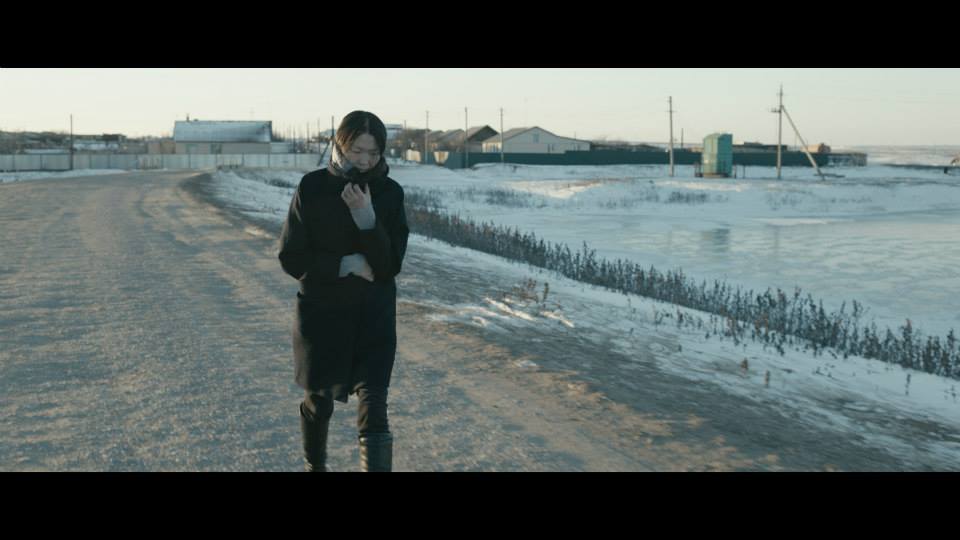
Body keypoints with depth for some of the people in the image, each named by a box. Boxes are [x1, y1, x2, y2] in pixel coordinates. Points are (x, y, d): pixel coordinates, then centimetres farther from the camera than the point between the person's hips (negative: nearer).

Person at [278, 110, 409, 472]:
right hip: (321, 312, 0)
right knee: (318, 400, 17)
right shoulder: (312, 188, -9)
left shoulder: (390, 193, -6)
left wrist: (366, 217, -24)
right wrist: (345, 265, -18)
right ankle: (315, 465, 44)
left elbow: (390, 264, -11)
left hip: (375, 315, 0)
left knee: (373, 405, -12)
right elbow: (291, 257, -7)